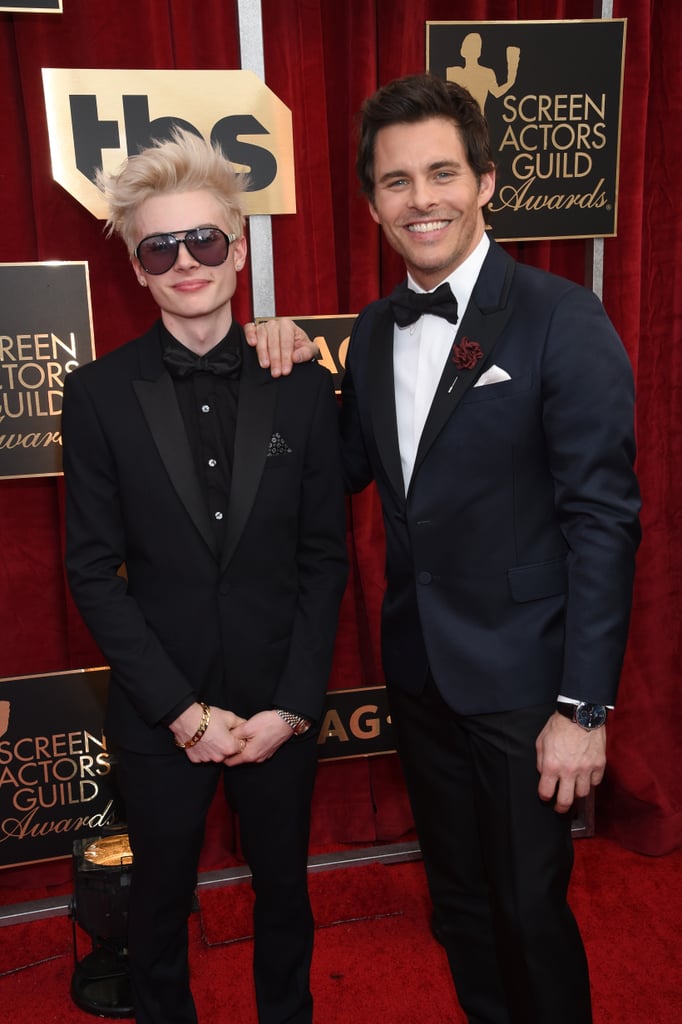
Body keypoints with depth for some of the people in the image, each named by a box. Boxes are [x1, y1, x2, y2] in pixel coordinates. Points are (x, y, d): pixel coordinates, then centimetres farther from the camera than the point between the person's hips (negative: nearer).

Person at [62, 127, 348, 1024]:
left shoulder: (301, 385, -5)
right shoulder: (100, 394, -8)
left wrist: (291, 706, -8)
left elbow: (324, 558, -3)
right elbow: (94, 571, -7)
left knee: (283, 883, 21)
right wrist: (184, 709, -11)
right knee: (161, 892, 20)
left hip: (281, 706, 1)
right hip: (158, 709, 0)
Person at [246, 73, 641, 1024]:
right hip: (419, 668, 6)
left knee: (531, 909, 11)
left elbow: (603, 519, -16)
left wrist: (583, 706, -17)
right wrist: (292, 374, -3)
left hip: (522, 678, -6)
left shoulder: (563, 320, -15)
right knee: (457, 896, 23)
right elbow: (348, 470, 12)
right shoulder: (375, 329, 5)